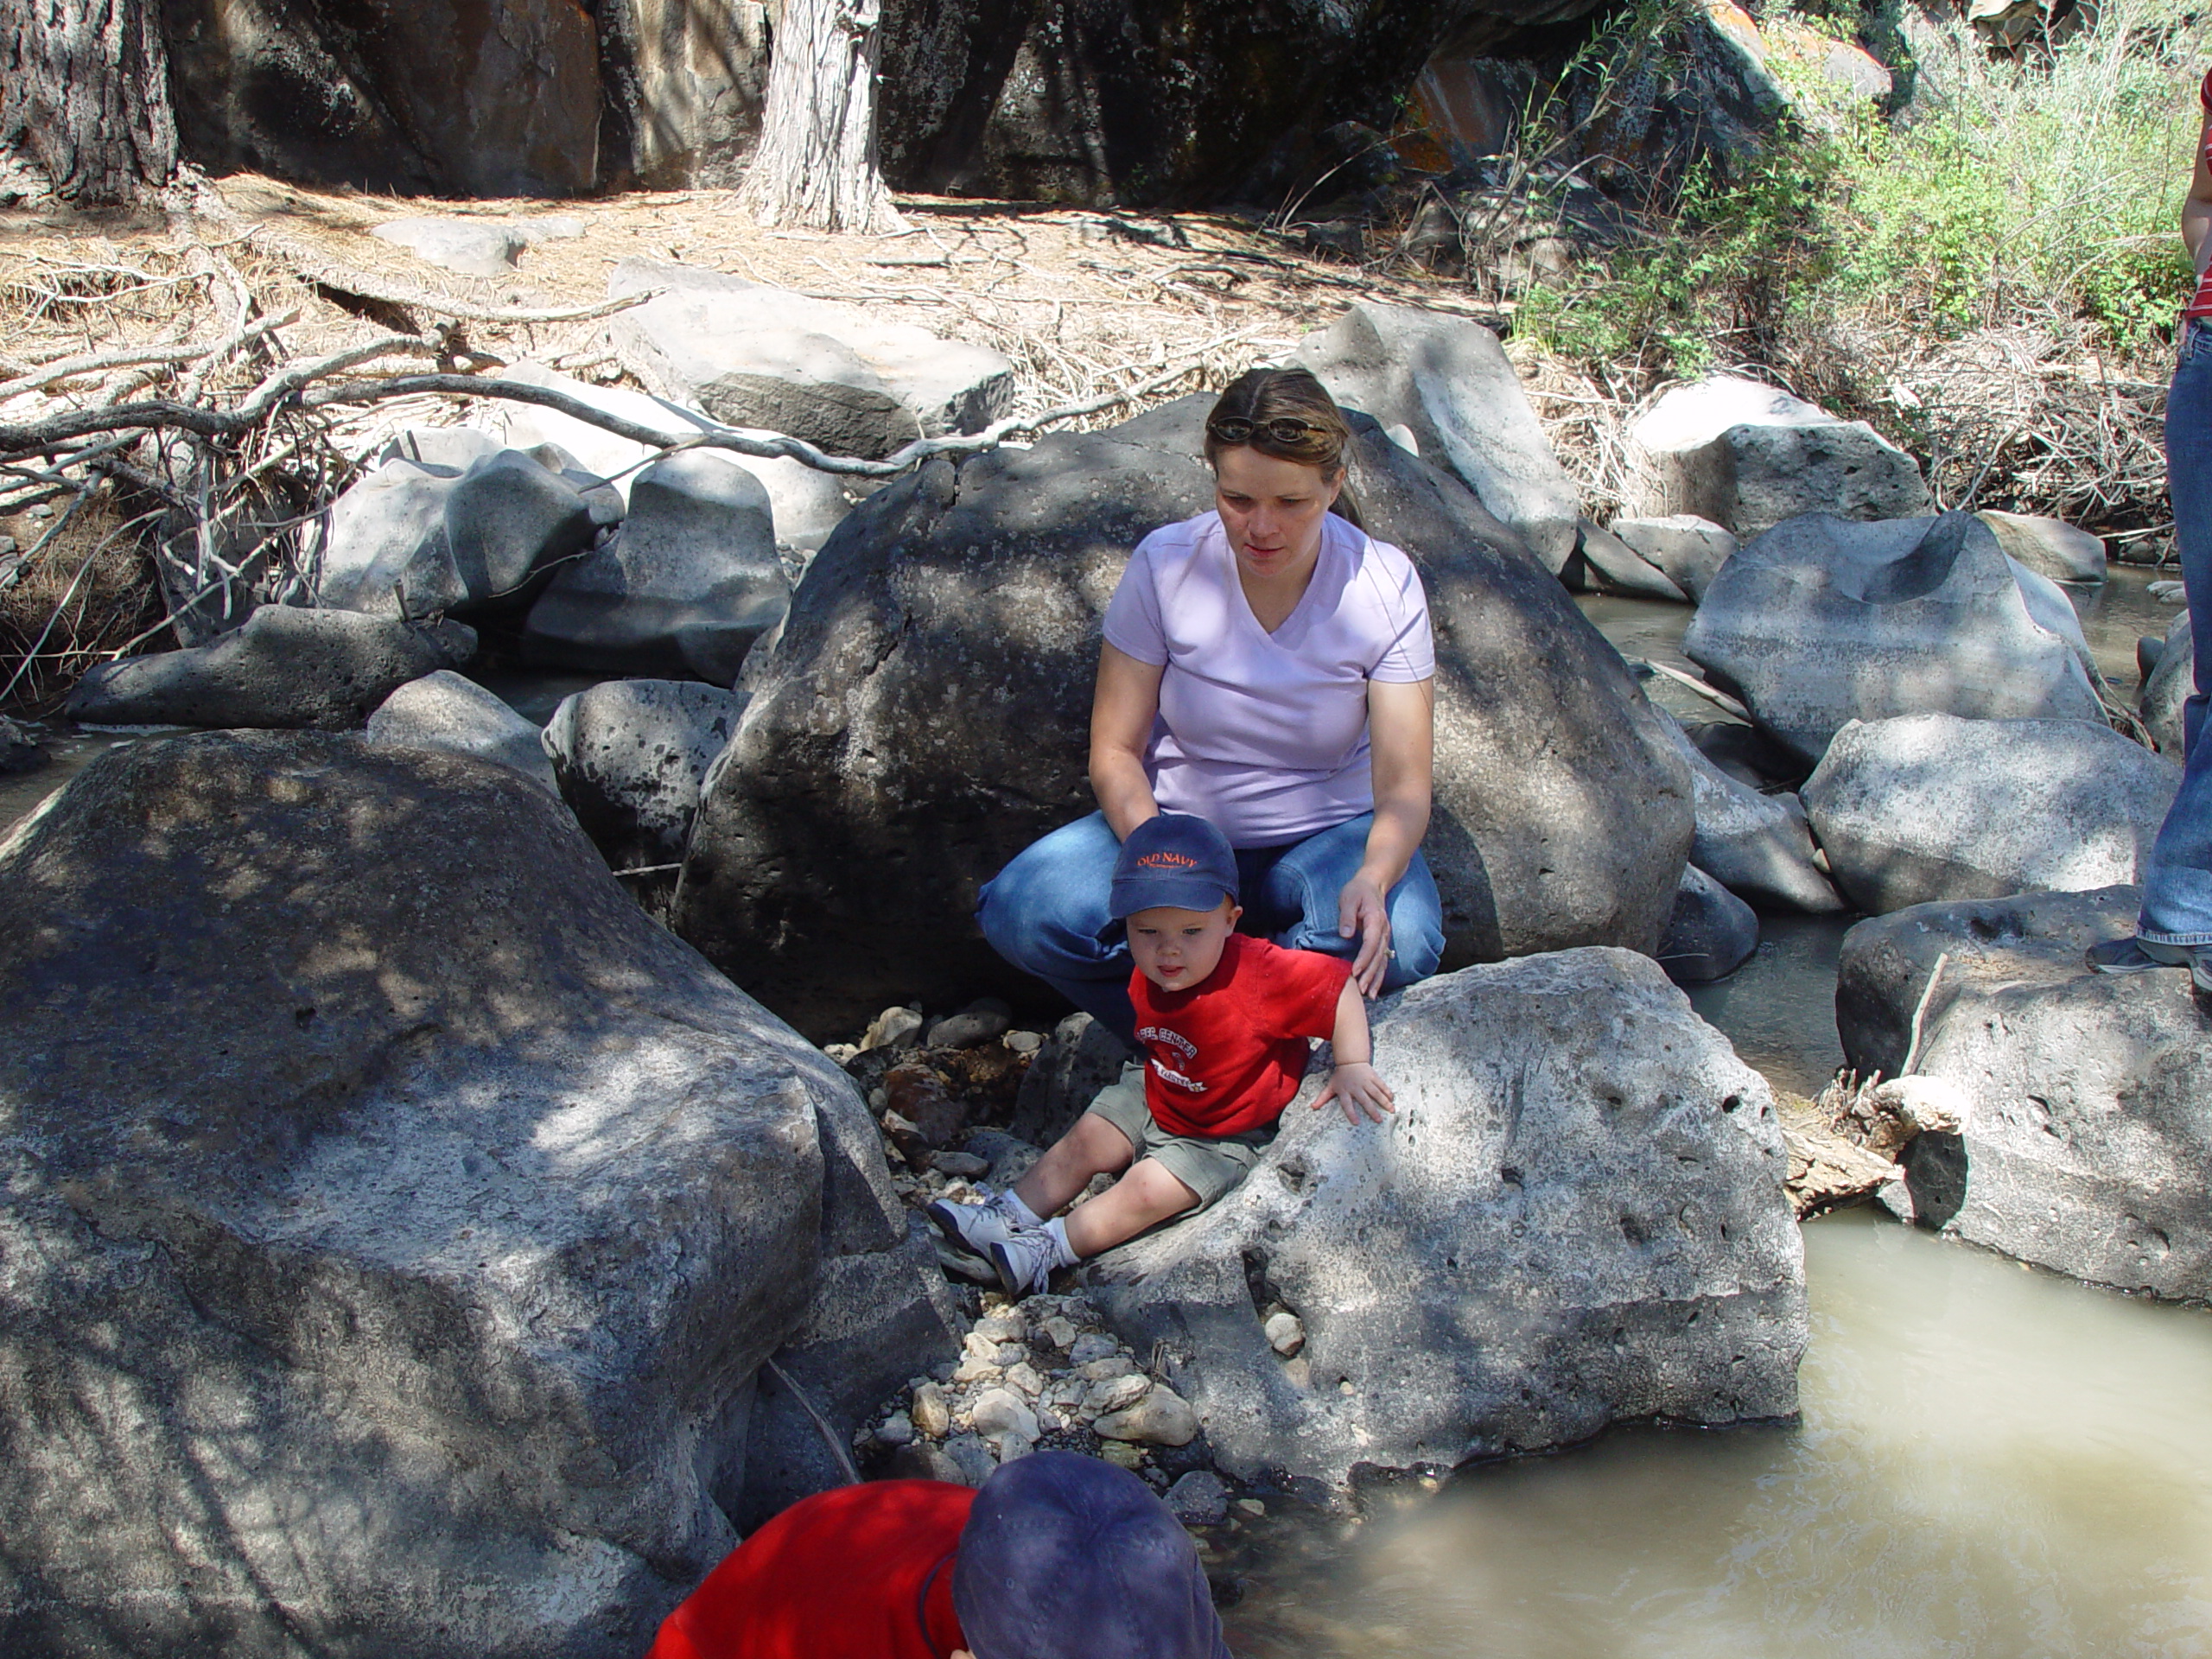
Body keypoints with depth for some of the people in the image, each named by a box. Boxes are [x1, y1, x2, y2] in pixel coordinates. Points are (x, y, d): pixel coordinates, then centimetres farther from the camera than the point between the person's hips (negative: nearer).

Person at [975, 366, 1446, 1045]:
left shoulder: (1384, 584, -14)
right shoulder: (1164, 565, -13)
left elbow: (1403, 785, -17)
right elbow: (1114, 752, -9)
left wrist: (1372, 879, -40)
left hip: (1328, 835, 0)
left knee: (1397, 944, -34)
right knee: (1020, 913, -27)